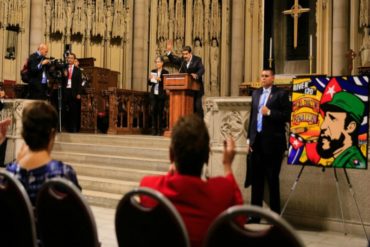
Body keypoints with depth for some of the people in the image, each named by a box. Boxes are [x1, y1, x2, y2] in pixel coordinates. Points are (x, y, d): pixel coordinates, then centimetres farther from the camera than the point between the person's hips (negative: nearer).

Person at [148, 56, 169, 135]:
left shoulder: (165, 72, 0)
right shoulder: (153, 71, 12)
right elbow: (149, 83, 12)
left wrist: (160, 80, -20)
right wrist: (150, 79, -8)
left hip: (161, 95, -3)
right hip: (153, 94, 3)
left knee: (160, 112, -2)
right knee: (153, 111, 0)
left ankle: (160, 130, 4)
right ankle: (154, 129, 4)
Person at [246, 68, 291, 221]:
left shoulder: (281, 94, -3)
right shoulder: (256, 93, 15)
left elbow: (287, 116, -9)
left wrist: (269, 112, -19)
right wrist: (249, 138, 11)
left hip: (272, 142, -5)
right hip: (257, 141, 6)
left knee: (273, 180, 2)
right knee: (256, 179, 9)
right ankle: (255, 215, 17)